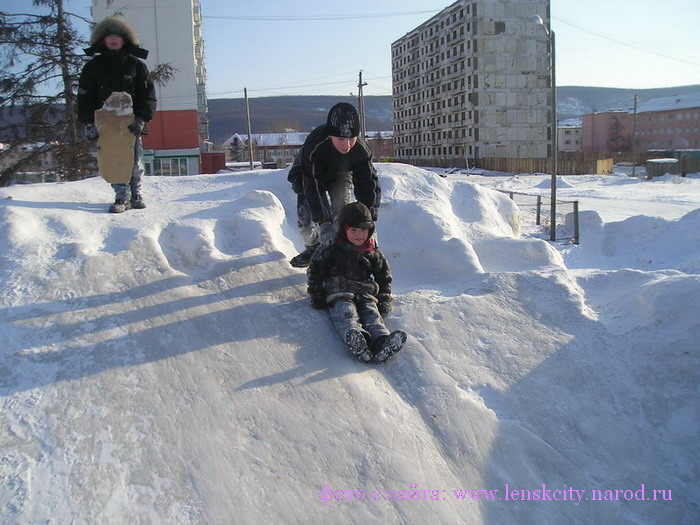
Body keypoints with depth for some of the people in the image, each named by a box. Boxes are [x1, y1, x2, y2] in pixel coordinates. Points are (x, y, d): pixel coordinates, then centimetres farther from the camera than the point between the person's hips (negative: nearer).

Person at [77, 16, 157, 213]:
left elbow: (148, 95, 4)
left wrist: (141, 118, -10)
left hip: (131, 123, 0)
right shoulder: (93, 67, 10)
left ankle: (135, 193, 18)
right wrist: (88, 123, -3)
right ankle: (122, 197, -2)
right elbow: (84, 97, 8)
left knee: (135, 161, 2)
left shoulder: (136, 65, 8)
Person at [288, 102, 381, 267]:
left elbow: (368, 184, -26)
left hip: (339, 175, 2)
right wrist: (324, 224, -47)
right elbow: (313, 186, -41)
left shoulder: (361, 150, -32)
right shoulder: (315, 144, -42)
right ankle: (313, 248, 22)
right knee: (305, 218, -8)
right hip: (309, 175, -1)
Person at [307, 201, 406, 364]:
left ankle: (381, 342, -56)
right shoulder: (331, 250, 7)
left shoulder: (374, 254, 14)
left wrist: (384, 299, 10)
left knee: (373, 315, -27)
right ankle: (356, 340, -65)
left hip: (366, 296, 3)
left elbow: (384, 277, 23)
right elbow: (315, 270, 12)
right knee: (346, 314, -34)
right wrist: (316, 294, 3)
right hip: (339, 295, -3)